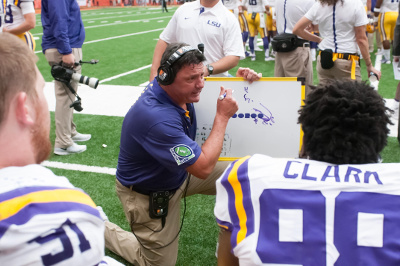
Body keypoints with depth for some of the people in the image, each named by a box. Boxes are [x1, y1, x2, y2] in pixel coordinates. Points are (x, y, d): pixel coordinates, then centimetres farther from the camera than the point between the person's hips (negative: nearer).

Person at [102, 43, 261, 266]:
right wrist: (223, 116, -29)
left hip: (179, 172, 8)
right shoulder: (156, 117, -40)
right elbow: (203, 168, -34)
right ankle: (101, 230, 22)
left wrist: (238, 79, -12)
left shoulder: (179, 89, -15)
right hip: (148, 194, -8)